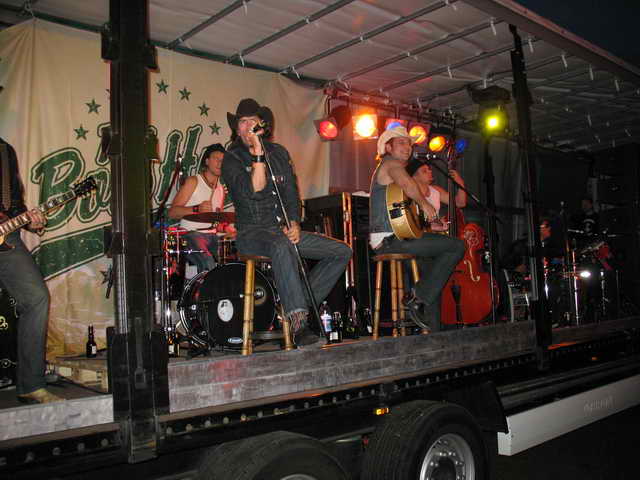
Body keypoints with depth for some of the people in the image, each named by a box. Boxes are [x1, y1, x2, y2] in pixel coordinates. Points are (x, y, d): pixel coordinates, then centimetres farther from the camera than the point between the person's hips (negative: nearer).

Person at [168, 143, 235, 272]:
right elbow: (172, 212, -8)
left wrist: (225, 228, 2)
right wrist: (197, 209, -23)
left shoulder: (221, 188, 19)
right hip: (191, 234, -6)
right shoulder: (193, 182, 0)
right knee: (208, 265, -33)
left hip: (212, 236, 6)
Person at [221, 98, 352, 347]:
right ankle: (299, 323, -41)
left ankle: (299, 304, -4)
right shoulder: (232, 159, -3)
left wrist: (294, 223, -4)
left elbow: (291, 193, 12)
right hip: (251, 232, -6)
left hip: (284, 230, 6)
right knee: (281, 246, -42)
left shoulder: (279, 153, 13)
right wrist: (258, 154, -23)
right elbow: (254, 191, -20)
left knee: (343, 251, -3)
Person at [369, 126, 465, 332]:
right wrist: (425, 203, -14)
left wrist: (431, 224, 17)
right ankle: (417, 298, -11)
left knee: (432, 267, 25)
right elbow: (407, 184, -30)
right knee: (457, 245, -13)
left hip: (386, 241, 11)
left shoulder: (385, 169, 28)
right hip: (390, 239, -11)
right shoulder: (391, 163, -3)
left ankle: (433, 330, 22)